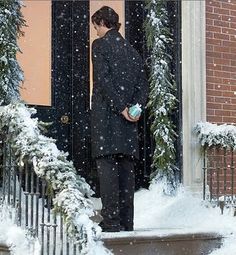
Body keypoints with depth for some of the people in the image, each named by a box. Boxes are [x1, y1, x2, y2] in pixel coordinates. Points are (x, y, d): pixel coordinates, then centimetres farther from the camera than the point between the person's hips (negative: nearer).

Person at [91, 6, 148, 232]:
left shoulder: (100, 45, -1)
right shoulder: (131, 50, 19)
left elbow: (103, 79, -13)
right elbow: (142, 84, 12)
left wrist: (121, 108, -13)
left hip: (106, 114, -6)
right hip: (128, 121, 6)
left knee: (107, 166, -7)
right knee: (126, 167, 6)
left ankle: (112, 220, -12)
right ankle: (126, 222, 7)